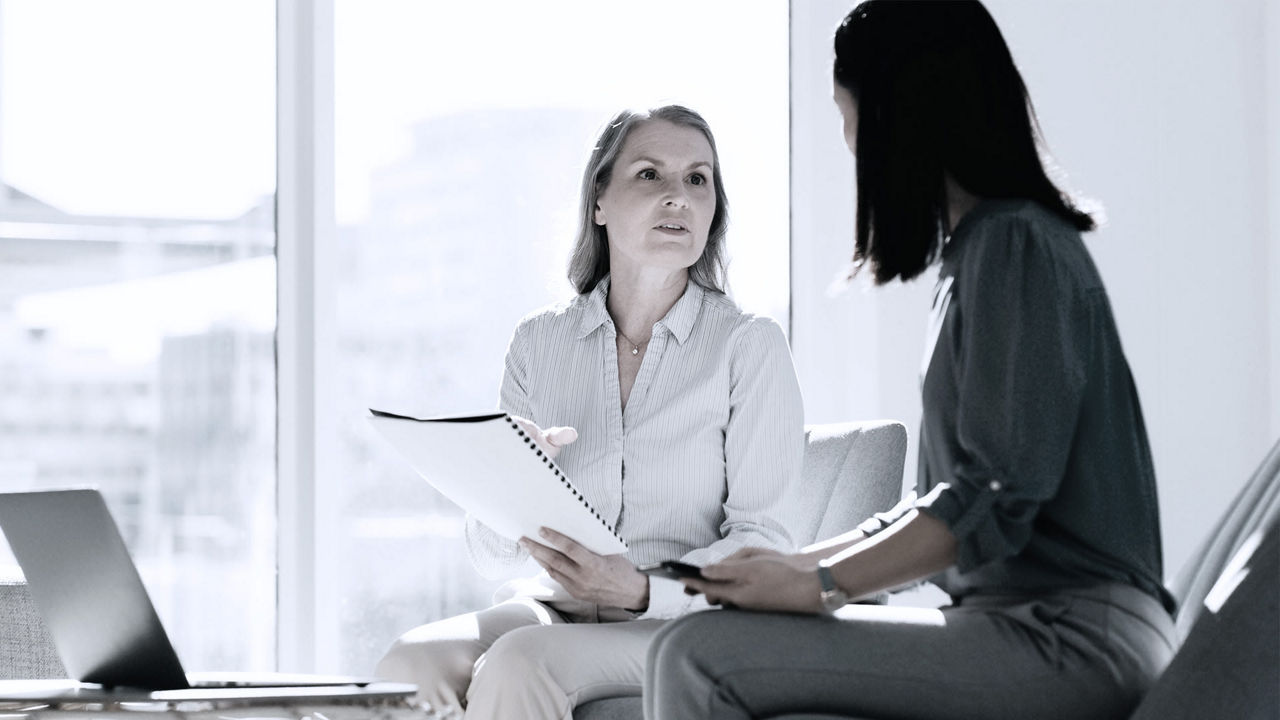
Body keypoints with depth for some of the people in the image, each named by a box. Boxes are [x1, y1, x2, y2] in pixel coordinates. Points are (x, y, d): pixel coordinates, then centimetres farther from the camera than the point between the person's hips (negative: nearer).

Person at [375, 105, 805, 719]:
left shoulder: (749, 345, -1)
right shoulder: (540, 341, 9)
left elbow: (761, 542, -4)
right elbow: (492, 556, 9)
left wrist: (643, 591, -22)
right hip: (552, 608, 3)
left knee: (518, 663, -32)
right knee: (410, 660, -29)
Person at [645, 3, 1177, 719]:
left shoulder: (1015, 244, -9)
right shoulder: (973, 254, 23)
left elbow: (995, 499, -17)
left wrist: (821, 584, -11)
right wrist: (803, 563, 14)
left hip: (1070, 638, -10)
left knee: (695, 659, -19)